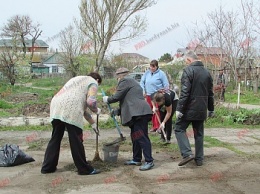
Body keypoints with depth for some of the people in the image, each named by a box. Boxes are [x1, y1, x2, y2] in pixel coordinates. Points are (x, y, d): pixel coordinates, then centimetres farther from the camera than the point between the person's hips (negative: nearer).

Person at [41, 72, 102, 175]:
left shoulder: (78, 79, 37)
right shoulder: (93, 83, 12)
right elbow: (90, 102, -7)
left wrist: (92, 122, 43)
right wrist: (96, 110, 16)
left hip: (56, 108, 8)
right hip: (70, 110, -8)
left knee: (55, 139, 15)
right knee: (76, 141, -2)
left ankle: (47, 167, 19)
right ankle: (84, 169, 7)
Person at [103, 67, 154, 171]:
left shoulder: (125, 81, -2)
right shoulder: (131, 82, 29)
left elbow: (117, 97, -7)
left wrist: (107, 99, 12)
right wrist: (117, 111, 29)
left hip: (139, 113, -11)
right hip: (138, 113, 11)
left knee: (141, 137, -11)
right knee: (135, 137, 16)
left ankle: (149, 161, -12)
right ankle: (136, 159, 24)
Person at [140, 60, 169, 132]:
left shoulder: (161, 73, -6)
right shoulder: (147, 73, 7)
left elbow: (166, 85, -4)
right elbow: (142, 82, 16)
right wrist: (143, 91, 5)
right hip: (149, 95, 5)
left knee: (157, 111, -9)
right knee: (151, 111, 9)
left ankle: (159, 126, -3)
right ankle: (154, 126, 19)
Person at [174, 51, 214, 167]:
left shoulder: (188, 70, -11)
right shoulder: (206, 72, 11)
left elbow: (185, 92, -18)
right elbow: (210, 93, 16)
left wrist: (179, 109, -16)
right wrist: (211, 109, 23)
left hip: (189, 108, -7)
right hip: (201, 110, 7)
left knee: (179, 129, 5)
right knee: (199, 133, 13)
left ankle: (187, 153, -9)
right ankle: (199, 159, 16)